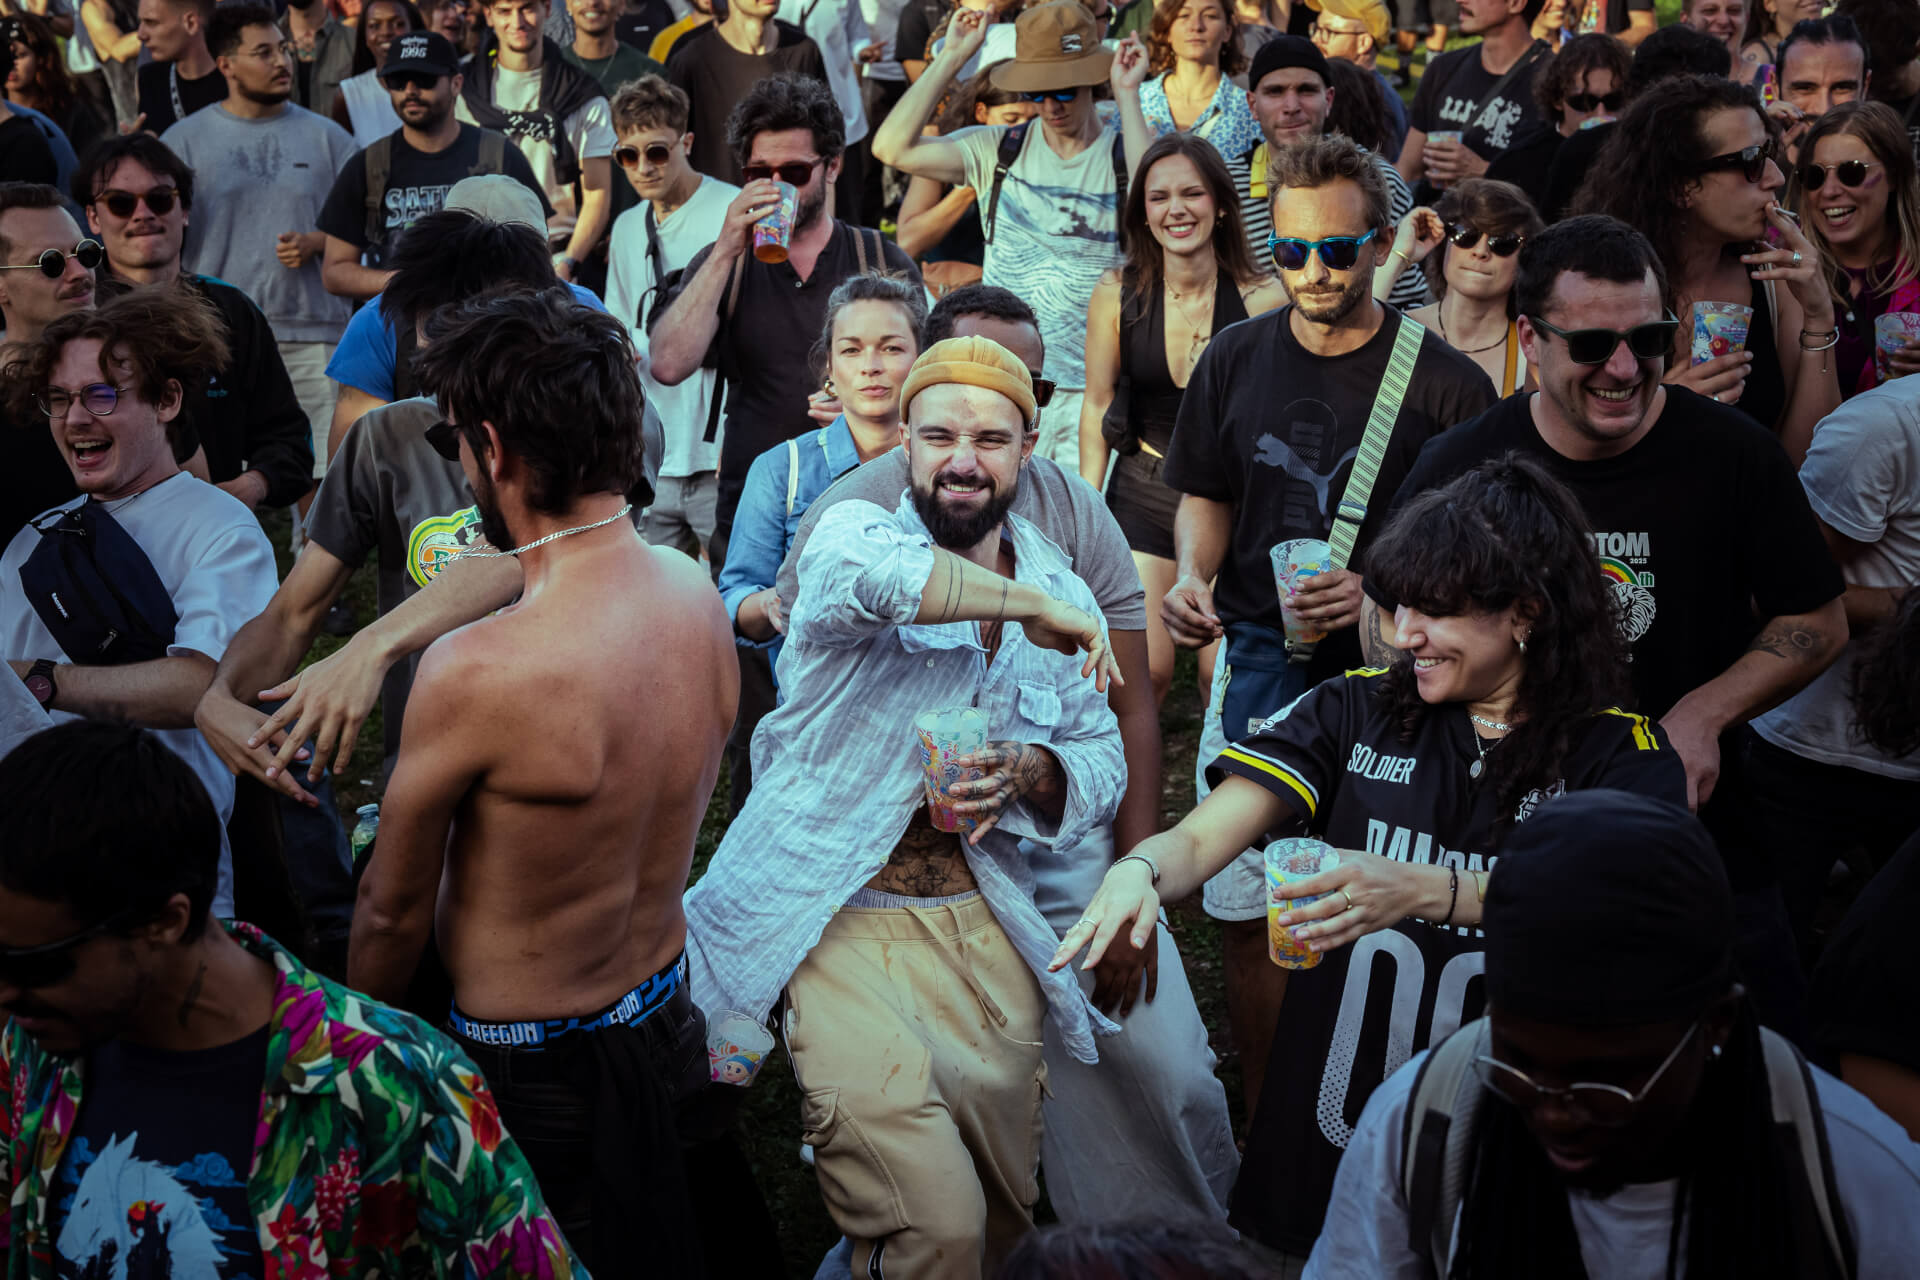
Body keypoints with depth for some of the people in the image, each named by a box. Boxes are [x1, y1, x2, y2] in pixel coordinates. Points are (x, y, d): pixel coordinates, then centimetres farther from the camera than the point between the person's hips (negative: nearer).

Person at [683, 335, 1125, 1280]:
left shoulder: (1060, 594, 9)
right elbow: (858, 573, -33)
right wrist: (1026, 602, -26)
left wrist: (1028, 774, -13)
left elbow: (1103, 764, 9)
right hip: (838, 916, -5)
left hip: (981, 919, 6)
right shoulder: (855, 530, -7)